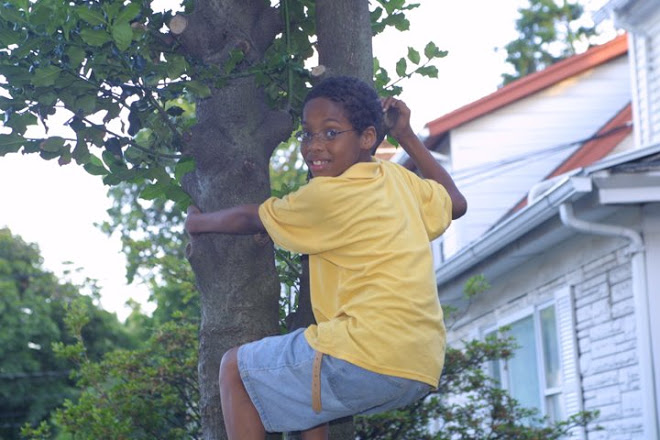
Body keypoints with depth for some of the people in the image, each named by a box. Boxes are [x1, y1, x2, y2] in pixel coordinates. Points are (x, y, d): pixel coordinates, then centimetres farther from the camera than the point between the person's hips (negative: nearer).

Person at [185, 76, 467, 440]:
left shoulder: (328, 195, -6)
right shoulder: (398, 180, 13)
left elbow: (250, 219, 10)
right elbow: (455, 203, 33)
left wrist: (198, 222, 29)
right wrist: (407, 137, 34)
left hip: (369, 361, -9)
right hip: (422, 370, 9)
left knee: (235, 368, 8)